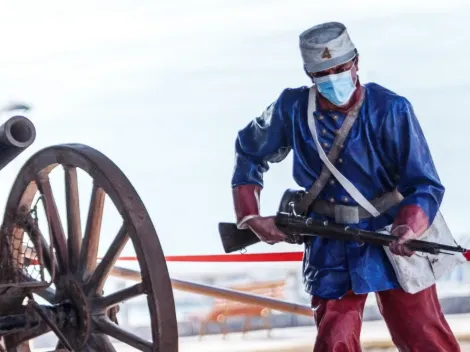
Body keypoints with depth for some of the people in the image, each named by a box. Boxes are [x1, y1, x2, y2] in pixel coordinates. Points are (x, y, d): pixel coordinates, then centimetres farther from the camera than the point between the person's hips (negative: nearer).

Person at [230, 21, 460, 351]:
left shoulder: (391, 110, -17)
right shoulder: (293, 109, -8)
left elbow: (425, 185, -15)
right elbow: (249, 152, 10)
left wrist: (410, 228, -34)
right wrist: (251, 216, 1)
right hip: (331, 249, 2)